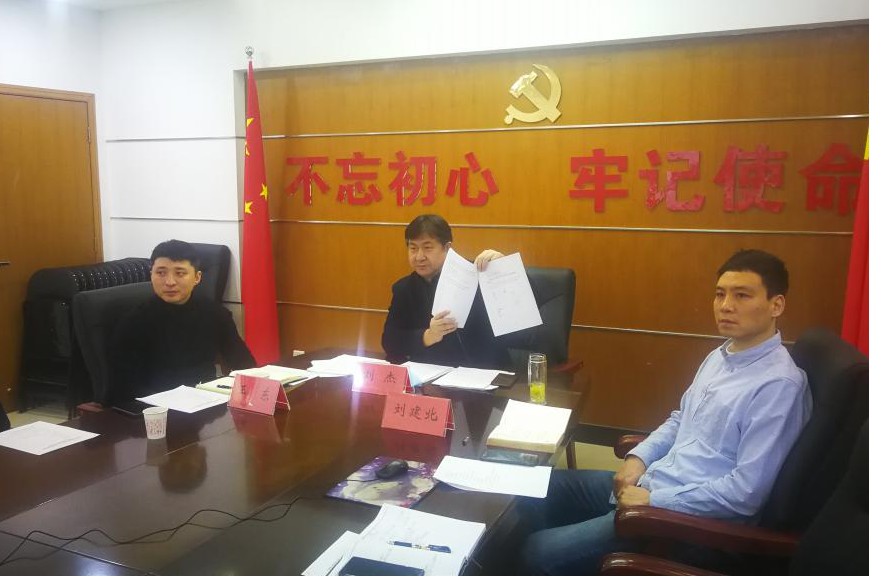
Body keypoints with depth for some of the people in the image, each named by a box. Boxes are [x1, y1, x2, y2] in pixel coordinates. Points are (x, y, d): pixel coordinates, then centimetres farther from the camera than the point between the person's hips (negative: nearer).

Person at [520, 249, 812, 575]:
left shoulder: (779, 384, -21)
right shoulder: (720, 355, 8)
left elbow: (745, 493, -24)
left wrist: (654, 500, -19)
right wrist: (638, 459, 2)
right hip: (651, 482, 9)